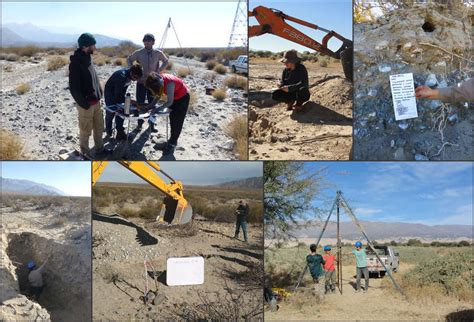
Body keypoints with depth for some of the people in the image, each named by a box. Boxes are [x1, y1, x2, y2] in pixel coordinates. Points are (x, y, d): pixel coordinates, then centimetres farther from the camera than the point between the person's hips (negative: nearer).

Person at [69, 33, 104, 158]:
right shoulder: (76, 63, -20)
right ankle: (85, 154, 21)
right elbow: (74, 87, -21)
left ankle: (100, 149, 35)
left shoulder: (88, 58, 7)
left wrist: (99, 94, 10)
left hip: (96, 101, 8)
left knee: (99, 127, 19)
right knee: (85, 131, 7)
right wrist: (84, 103, -19)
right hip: (86, 104, -8)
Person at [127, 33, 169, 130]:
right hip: (141, 82, 0)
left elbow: (166, 61, 13)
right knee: (140, 103, 4)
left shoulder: (158, 53, -4)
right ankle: (140, 124, 15)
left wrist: (159, 71, 0)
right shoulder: (138, 53, -5)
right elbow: (129, 60, 12)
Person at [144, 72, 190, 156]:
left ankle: (172, 144, 4)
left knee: (177, 121, -4)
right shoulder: (159, 80, -18)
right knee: (172, 119, 14)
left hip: (183, 97, -8)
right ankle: (172, 141, 25)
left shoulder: (169, 84, -39)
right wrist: (151, 105, -18)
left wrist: (157, 109, -32)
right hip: (174, 97, 8)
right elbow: (158, 95, -5)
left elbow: (169, 102, -33)